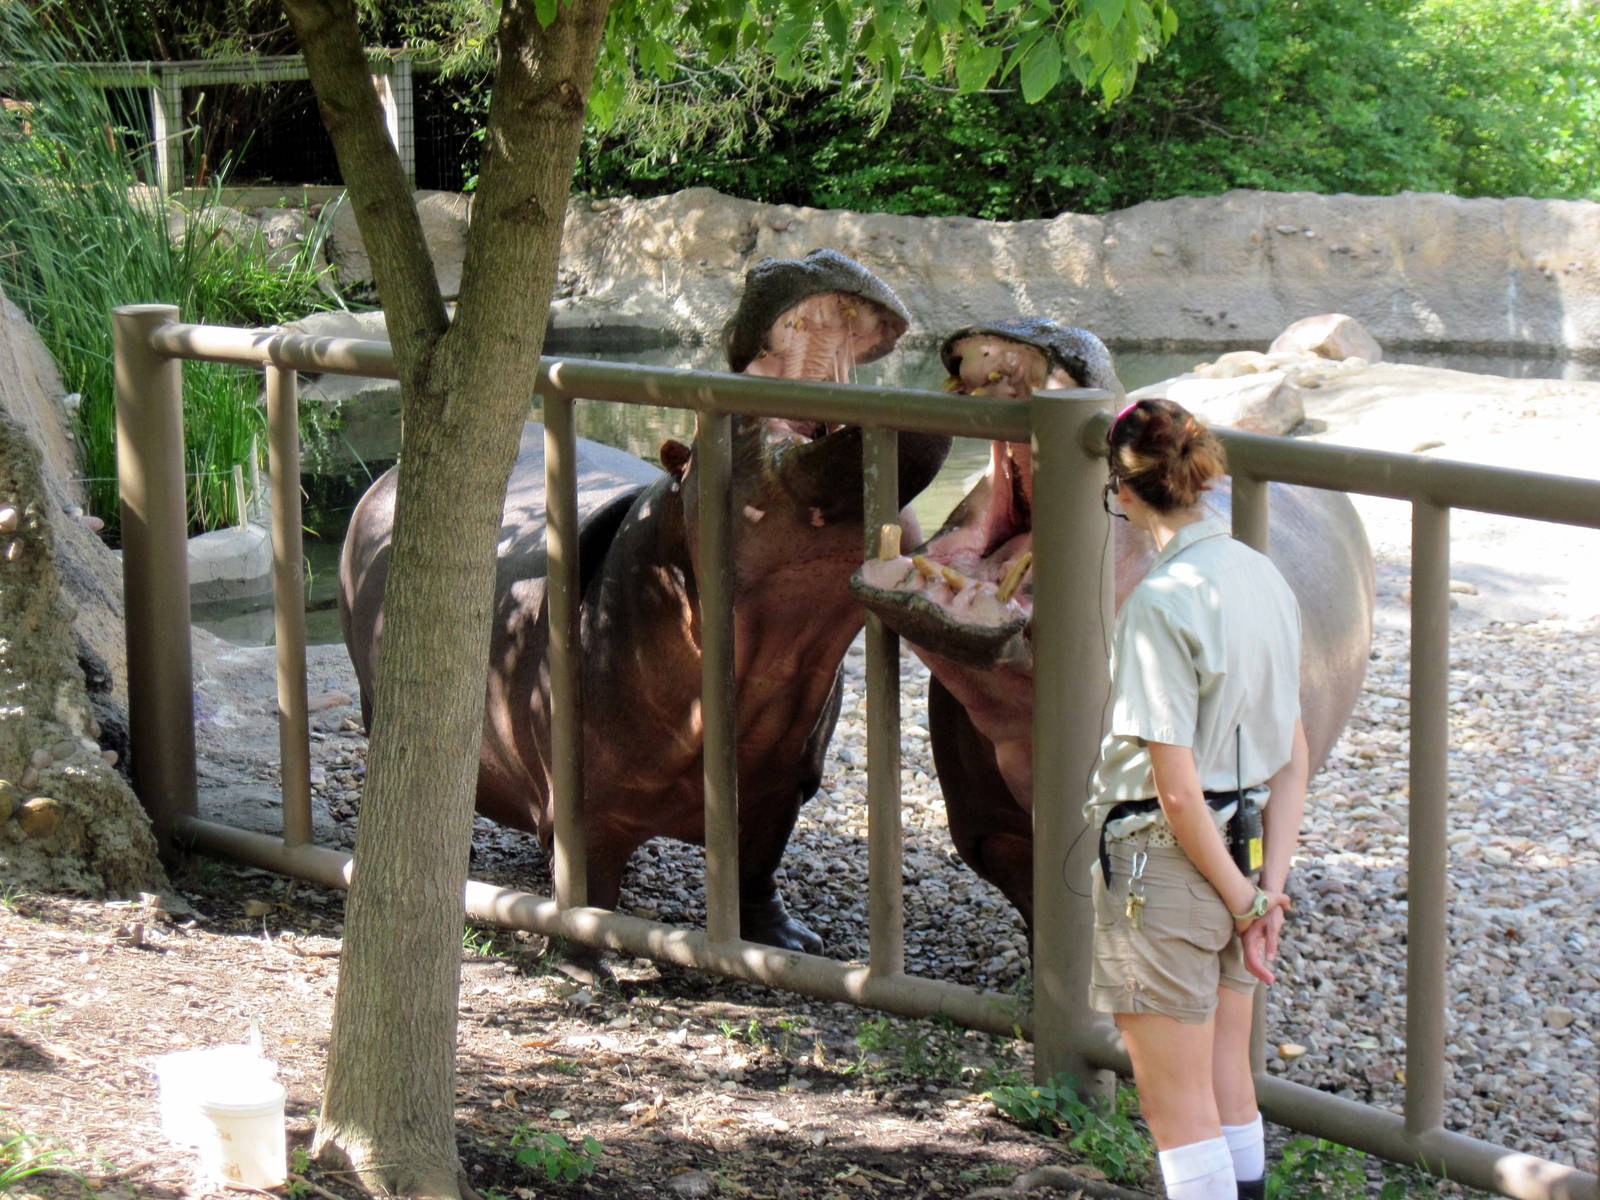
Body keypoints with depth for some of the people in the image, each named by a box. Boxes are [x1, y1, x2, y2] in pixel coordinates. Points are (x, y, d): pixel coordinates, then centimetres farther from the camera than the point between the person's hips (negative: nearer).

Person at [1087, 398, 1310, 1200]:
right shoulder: (1262, 577, 3)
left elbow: (1177, 789, -21)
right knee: (1228, 1089, 19)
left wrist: (1243, 901, -10)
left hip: (1168, 863, -8)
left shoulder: (1159, 605, -20)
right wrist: (1269, 890, 2)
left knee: (1176, 1105, 4)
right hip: (1244, 851, 8)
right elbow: (1292, 761, 5)